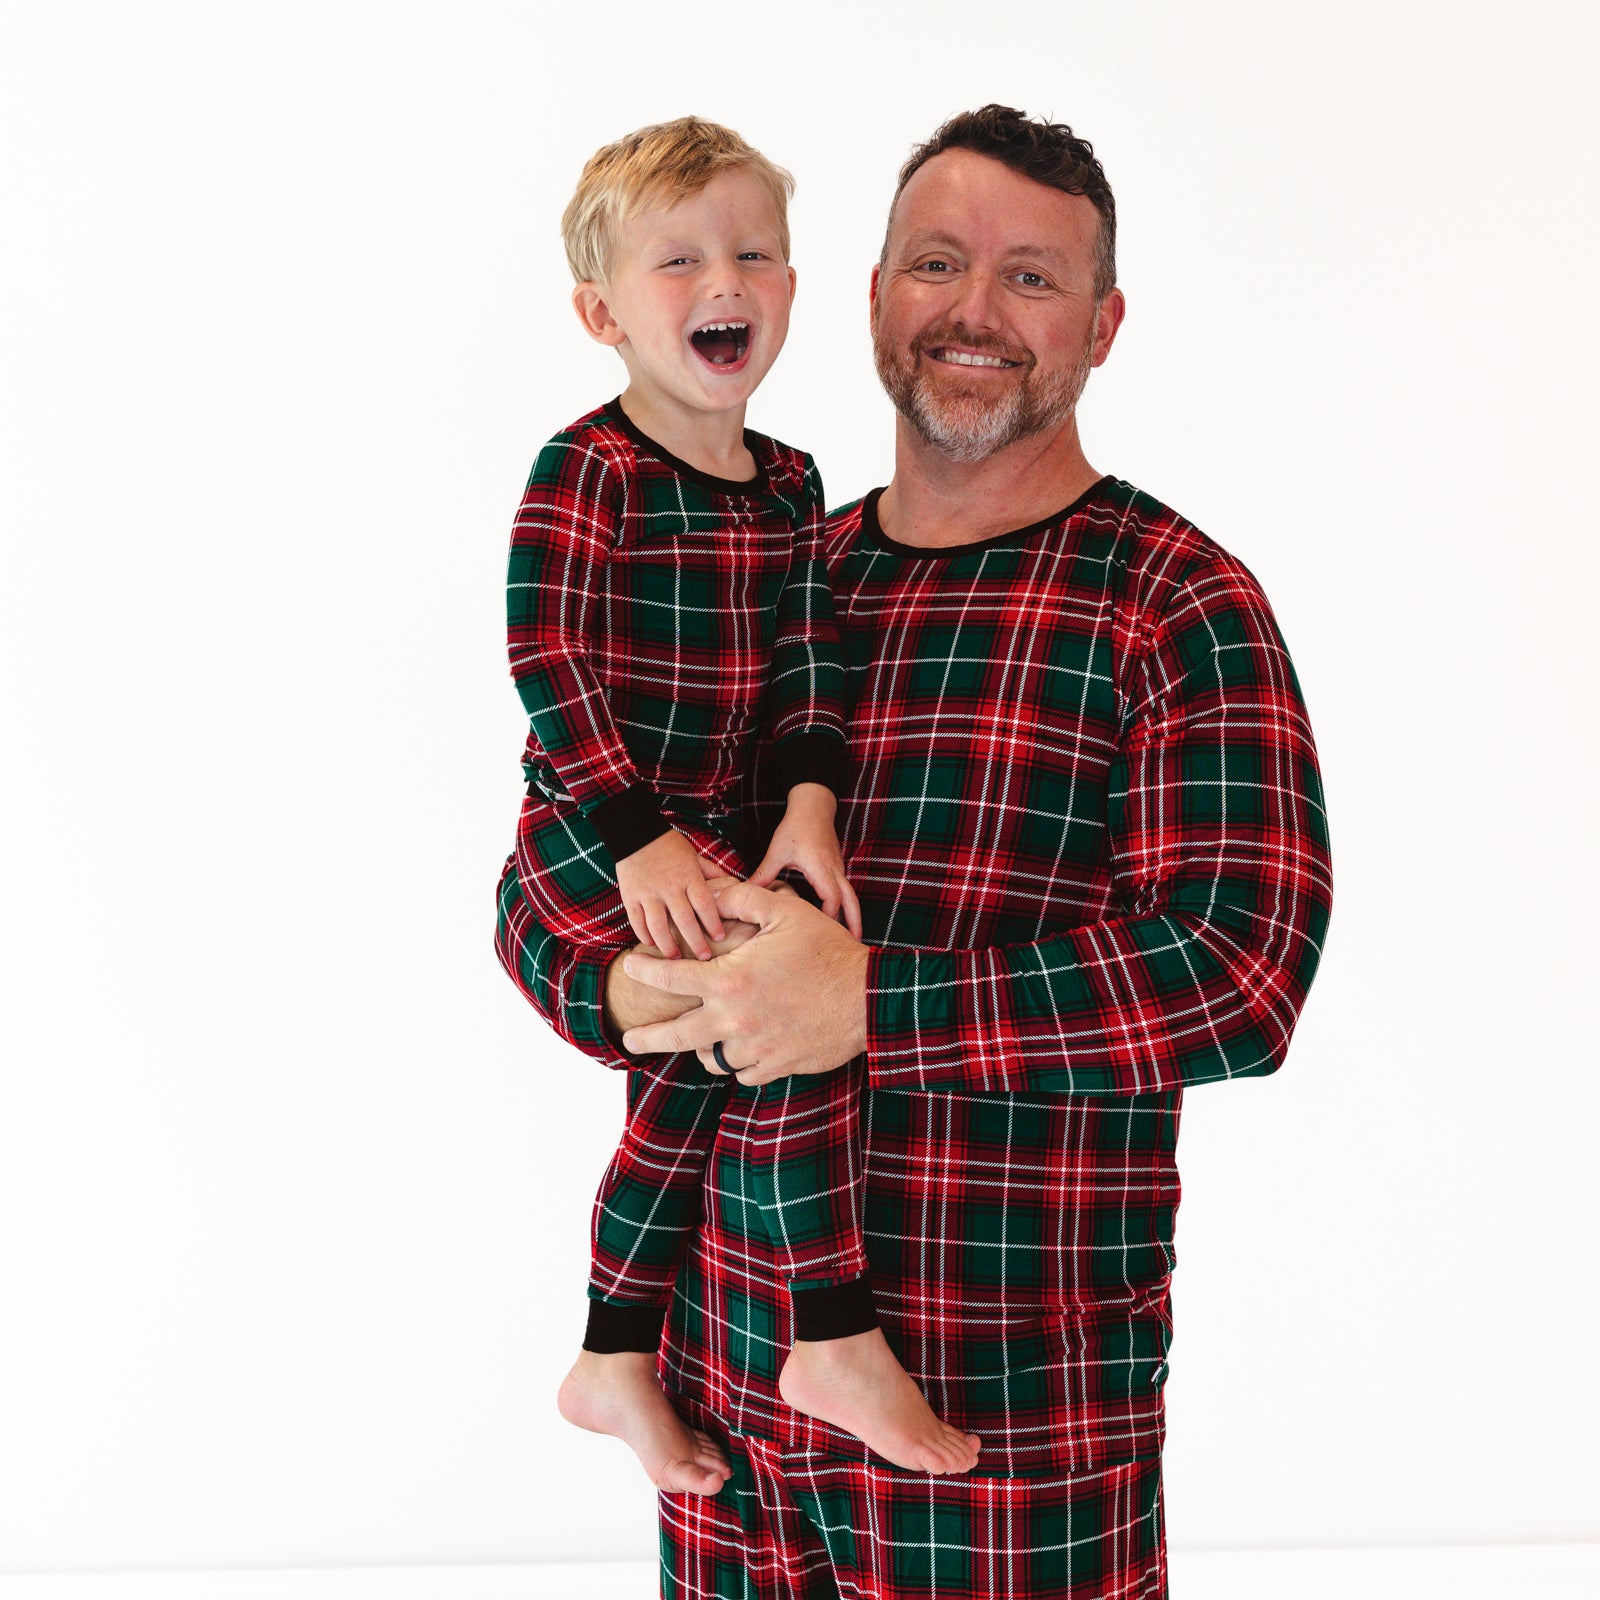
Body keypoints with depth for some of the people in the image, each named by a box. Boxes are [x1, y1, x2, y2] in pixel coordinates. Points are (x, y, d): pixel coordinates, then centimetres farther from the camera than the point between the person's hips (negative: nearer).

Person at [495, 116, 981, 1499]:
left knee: (693, 1087, 15)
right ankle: (837, 1342, -10)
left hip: (704, 827, 8)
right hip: (593, 829, -8)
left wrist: (807, 802, -12)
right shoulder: (588, 469, -14)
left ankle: (616, 1363, 34)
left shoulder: (789, 483, 7)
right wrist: (636, 840, -23)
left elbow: (806, 660, 5)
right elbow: (547, 662, -18)